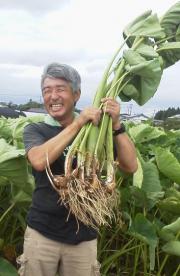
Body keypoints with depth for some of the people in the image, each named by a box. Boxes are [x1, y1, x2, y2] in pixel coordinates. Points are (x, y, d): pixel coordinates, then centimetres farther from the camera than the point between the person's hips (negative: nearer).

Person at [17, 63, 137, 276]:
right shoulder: (35, 130, -1)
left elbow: (131, 166, -9)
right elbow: (39, 161, -23)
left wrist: (116, 125, -21)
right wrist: (77, 123, -24)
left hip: (83, 236, 1)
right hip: (42, 231, 0)